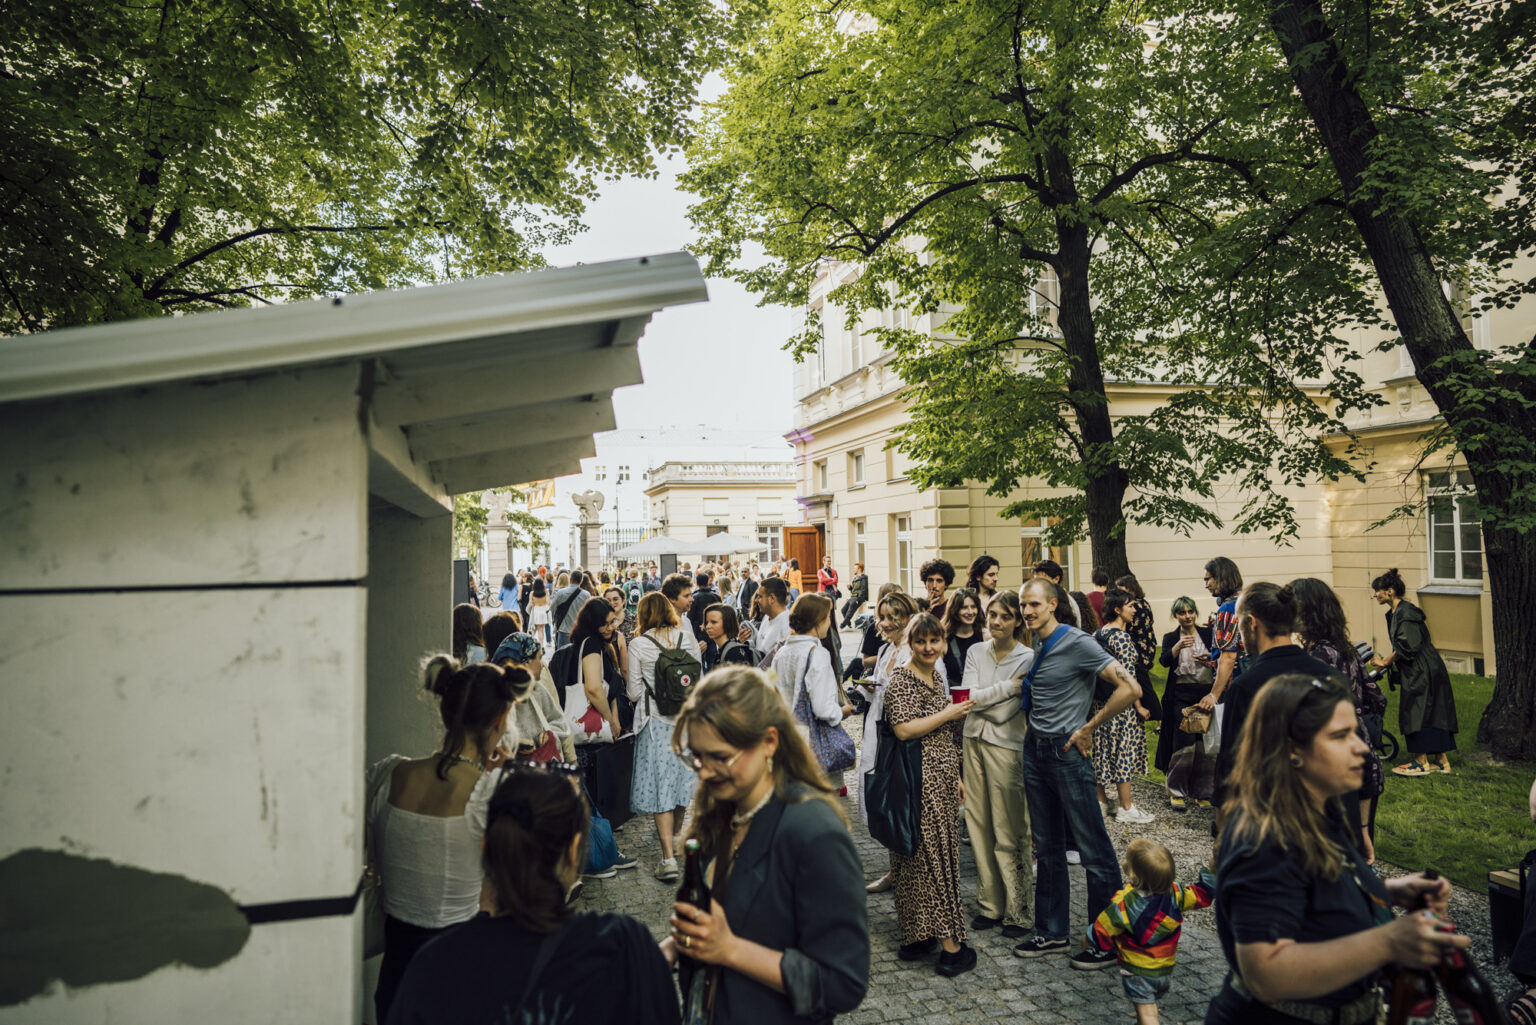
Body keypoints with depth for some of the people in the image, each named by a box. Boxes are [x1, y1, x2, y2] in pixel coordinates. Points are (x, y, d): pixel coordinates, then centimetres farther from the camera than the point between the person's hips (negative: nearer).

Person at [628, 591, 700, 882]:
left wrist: (636, 698, 16)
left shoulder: (638, 646, -9)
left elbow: (634, 692, -6)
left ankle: (669, 858, -5)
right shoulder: (685, 639, 0)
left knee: (660, 783, -1)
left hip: (655, 721, -4)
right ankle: (676, 836, 37)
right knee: (681, 774, 18)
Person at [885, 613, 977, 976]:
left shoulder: (936, 678, 15)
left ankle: (917, 934, 20)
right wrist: (948, 713, -15)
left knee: (929, 854, 12)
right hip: (920, 780, -9)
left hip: (941, 779, 9)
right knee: (932, 855, -4)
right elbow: (904, 729, -23)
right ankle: (950, 943, 2)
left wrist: (956, 778, 22)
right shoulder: (902, 680, -12)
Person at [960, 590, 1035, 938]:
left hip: (1006, 745, -5)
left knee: (1009, 832, -1)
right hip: (973, 742, 5)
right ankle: (991, 904, 23)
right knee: (980, 826, 10)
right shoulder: (976, 652, 8)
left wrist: (981, 698, -6)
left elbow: (1004, 713, -11)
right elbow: (969, 696, -6)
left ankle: (1019, 912, 12)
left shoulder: (1027, 658, -7)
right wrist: (1008, 687, -12)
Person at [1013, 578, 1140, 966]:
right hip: (1034, 751, 8)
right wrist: (1033, 737, 12)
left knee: (1094, 850, 2)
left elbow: (1129, 688, -20)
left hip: (1066, 752, -8)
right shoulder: (1033, 649, 9)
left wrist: (1088, 729, -15)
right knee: (1047, 847, 15)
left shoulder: (1077, 643, -14)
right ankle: (1052, 933, 26)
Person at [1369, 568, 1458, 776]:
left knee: (1417, 714, -4)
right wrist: (1385, 659, 7)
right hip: (1417, 672, 10)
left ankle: (1421, 762, 3)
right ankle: (1441, 760, 20)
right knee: (1433, 714, 13)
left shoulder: (1406, 613, -19)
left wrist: (1385, 662, -12)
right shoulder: (1394, 613, 12)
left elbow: (1406, 647, -22)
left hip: (1423, 672, -10)